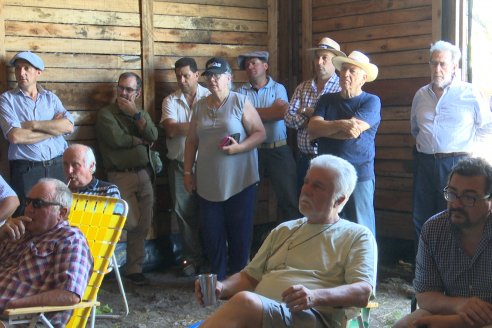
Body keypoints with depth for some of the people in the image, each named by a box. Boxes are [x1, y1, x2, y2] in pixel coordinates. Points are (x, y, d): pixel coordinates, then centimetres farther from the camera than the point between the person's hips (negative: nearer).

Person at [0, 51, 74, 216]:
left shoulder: (51, 97, 12)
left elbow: (69, 126, -5)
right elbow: (15, 136, -13)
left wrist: (33, 124, -10)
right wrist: (53, 128, -5)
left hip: (58, 165, 3)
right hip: (26, 169, -2)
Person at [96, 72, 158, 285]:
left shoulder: (142, 114, 16)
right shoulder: (106, 114, -1)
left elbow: (153, 136, -3)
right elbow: (116, 138, -17)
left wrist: (135, 114, -8)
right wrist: (140, 140, -2)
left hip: (143, 175, 5)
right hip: (121, 177, -5)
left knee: (143, 226, 6)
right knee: (131, 223, -14)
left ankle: (134, 269, 16)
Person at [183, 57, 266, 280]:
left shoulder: (240, 102, -3)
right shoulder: (199, 106, 10)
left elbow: (260, 133, -5)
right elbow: (192, 142, 14)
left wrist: (239, 147, -20)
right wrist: (188, 171, 10)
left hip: (239, 182, -4)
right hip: (208, 184, 4)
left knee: (240, 234, 3)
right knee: (212, 234, 6)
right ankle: (217, 279, 18)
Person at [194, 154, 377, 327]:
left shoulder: (357, 236, 12)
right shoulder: (284, 230, 30)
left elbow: (363, 293, -3)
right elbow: (250, 276, 28)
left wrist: (316, 297, -21)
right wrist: (223, 287, 5)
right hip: (258, 313, 5)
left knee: (245, 301, -38)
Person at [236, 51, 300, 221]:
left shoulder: (278, 88, 5)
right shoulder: (241, 91, 5)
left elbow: (282, 112, -12)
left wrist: (256, 112, -11)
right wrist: (273, 109, -9)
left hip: (278, 150, -1)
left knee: (288, 196, 0)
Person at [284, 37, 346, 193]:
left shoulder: (342, 88, -8)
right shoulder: (302, 87, 10)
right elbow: (289, 119, 2)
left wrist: (305, 112, -11)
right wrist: (313, 115, -14)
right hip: (304, 158, 5)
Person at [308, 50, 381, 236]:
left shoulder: (371, 101, -2)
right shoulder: (326, 100, 11)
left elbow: (354, 131, -15)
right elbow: (312, 129, -4)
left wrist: (324, 128, -2)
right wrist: (341, 124, -17)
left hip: (359, 177, -4)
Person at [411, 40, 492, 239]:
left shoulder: (470, 94, -3)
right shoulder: (421, 94, 12)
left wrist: (469, 145, 0)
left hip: (456, 164, -5)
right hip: (424, 163, 5)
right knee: (421, 220, 8)